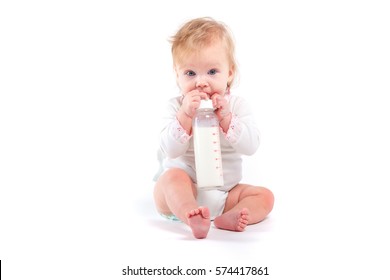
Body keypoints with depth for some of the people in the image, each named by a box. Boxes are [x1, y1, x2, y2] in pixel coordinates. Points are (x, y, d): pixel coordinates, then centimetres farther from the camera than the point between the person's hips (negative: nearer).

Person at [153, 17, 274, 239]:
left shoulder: (236, 105, -1)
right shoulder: (177, 107, -5)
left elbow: (251, 145, -13)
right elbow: (171, 150, -17)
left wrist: (226, 118, -26)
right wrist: (185, 116, -30)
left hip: (225, 193, 3)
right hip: (183, 192, -2)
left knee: (264, 196, -13)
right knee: (172, 176, -32)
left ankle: (228, 218, -36)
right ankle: (192, 218, -51)